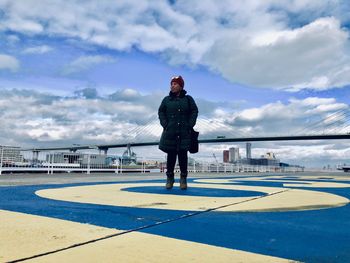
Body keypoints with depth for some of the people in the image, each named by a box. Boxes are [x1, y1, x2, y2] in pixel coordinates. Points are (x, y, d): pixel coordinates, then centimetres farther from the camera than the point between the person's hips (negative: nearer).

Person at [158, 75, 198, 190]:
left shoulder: (188, 99, 8)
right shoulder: (167, 99, 10)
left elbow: (194, 111, 6)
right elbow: (161, 112, 10)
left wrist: (190, 125, -4)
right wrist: (165, 124, -3)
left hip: (184, 133, -1)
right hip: (170, 132, 1)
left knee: (183, 155, 0)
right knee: (171, 155, 1)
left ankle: (183, 178, 10)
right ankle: (169, 178, 12)